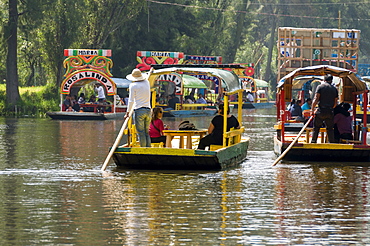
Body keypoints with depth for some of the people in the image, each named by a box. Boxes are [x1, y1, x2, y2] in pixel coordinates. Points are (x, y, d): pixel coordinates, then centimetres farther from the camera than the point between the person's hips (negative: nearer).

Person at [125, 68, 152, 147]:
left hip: (139, 111, -5)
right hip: (148, 110, 5)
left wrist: (128, 112, -1)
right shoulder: (147, 83, 12)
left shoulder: (133, 85, -4)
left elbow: (131, 100, -6)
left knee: (141, 133, -5)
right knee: (147, 133, 11)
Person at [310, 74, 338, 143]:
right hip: (330, 112, 3)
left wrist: (312, 110, -5)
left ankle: (313, 142, 3)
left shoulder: (320, 87, 0)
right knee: (330, 129, 11)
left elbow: (316, 99, -8)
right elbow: (335, 103, 13)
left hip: (321, 111, -3)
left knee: (316, 128, 6)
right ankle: (332, 142, 6)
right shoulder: (334, 89, 10)